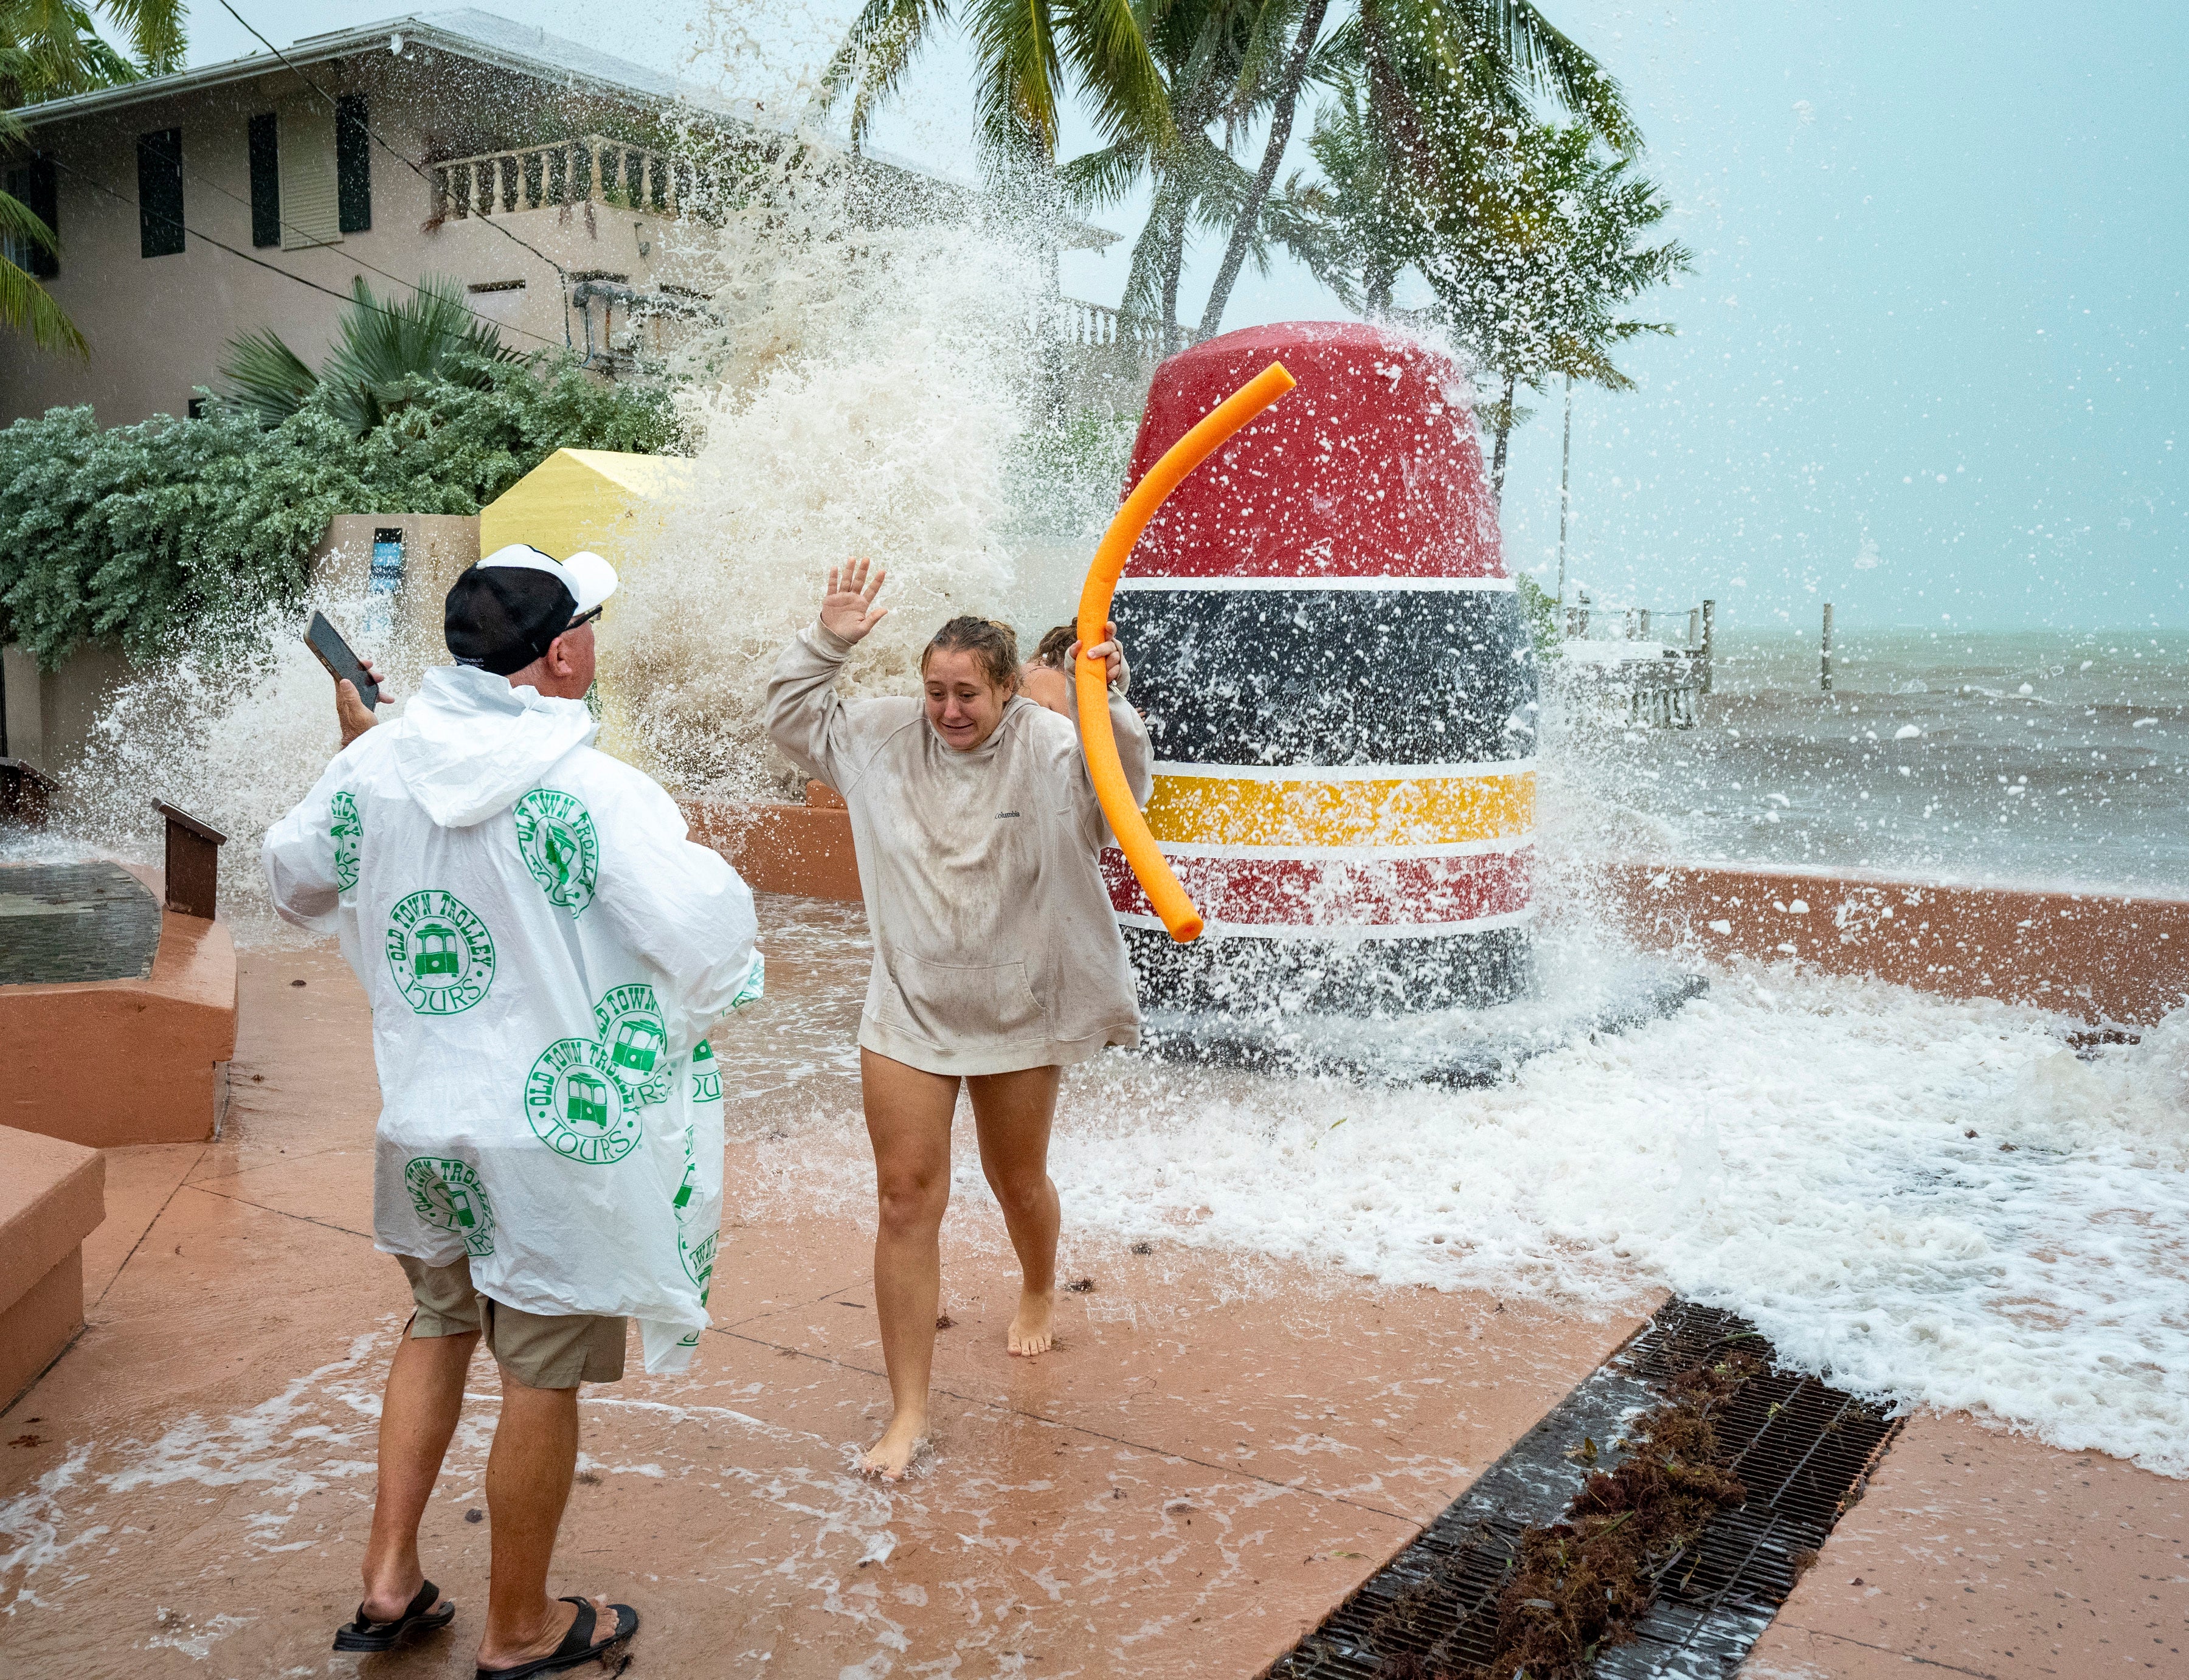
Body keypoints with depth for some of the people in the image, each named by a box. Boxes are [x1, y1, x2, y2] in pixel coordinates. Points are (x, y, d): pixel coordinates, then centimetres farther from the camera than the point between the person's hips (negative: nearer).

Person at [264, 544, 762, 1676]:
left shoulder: (376, 767, -3)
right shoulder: (593, 792, -22)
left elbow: (294, 880, 14)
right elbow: (709, 938, -27)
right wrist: (714, 879, -5)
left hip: (421, 1121, 6)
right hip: (552, 1135, -6)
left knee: (440, 1326, 28)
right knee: (543, 1376, 11)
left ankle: (389, 1581, 32)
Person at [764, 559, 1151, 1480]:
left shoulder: (1049, 748, -15)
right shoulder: (887, 738, -4)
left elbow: (1120, 781, -32)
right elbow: (793, 715, 5)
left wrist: (1108, 704, -49)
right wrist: (827, 641, -9)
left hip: (1018, 1017, -1)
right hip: (908, 1013, 2)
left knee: (1018, 1180, 20)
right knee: (906, 1199, -2)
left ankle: (1039, 1291, 56)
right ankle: (908, 1412, 7)